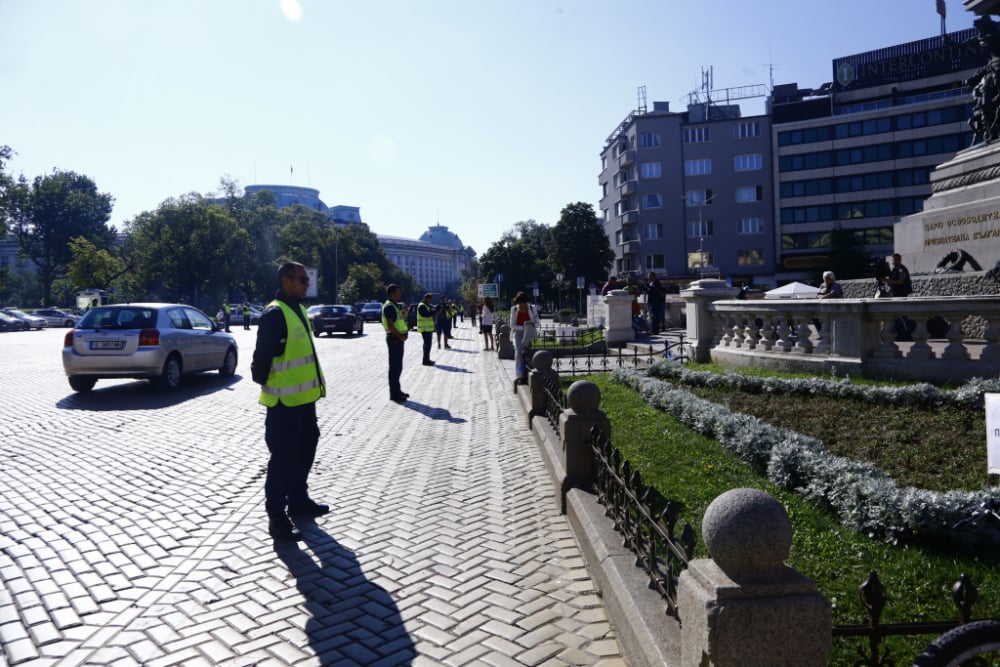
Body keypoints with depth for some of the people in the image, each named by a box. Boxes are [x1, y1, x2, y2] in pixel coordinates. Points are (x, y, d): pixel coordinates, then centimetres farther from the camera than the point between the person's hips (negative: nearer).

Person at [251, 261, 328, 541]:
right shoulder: (274, 314, -18)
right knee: (283, 457, -1)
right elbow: (262, 356, -20)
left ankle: (298, 500, 36)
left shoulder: (298, 309, 12)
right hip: (284, 400, -9)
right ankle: (277, 517, 10)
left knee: (304, 449, 20)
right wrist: (264, 383, -12)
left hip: (304, 396, 10)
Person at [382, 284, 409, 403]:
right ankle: (394, 394, 0)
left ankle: (396, 390, 26)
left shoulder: (394, 305, 17)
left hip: (398, 339, 10)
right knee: (394, 367, -5)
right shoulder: (389, 306, -15)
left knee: (397, 366, 16)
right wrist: (400, 336, -17)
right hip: (394, 338, -10)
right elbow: (390, 325, -23)